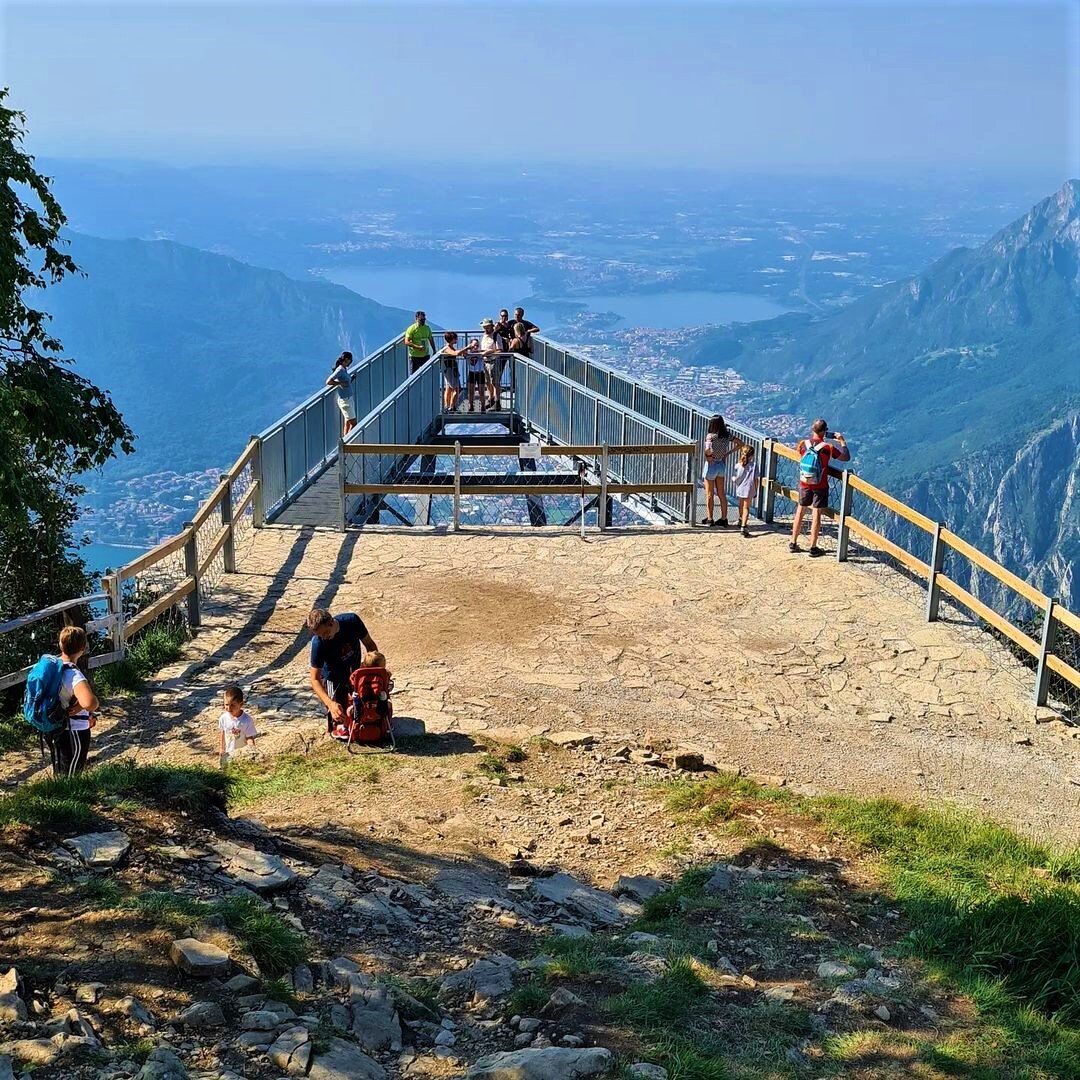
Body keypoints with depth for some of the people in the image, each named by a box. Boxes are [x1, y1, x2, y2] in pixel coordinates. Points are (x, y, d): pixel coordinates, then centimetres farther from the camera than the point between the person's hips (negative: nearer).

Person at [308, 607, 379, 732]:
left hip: (355, 670, 3)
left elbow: (369, 644, -10)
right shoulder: (318, 643, -34)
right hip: (333, 676, -3)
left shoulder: (352, 621, -28)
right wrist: (330, 703, -42)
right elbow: (314, 679, -29)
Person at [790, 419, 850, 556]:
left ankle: (793, 543, 21)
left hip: (804, 484, 3)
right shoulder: (828, 448, -15)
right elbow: (846, 457, -4)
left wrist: (812, 438, 21)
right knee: (816, 514, 2)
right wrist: (842, 441, 9)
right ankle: (813, 548, 6)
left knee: (800, 511, 15)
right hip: (820, 486, -3)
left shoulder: (803, 443, -7)